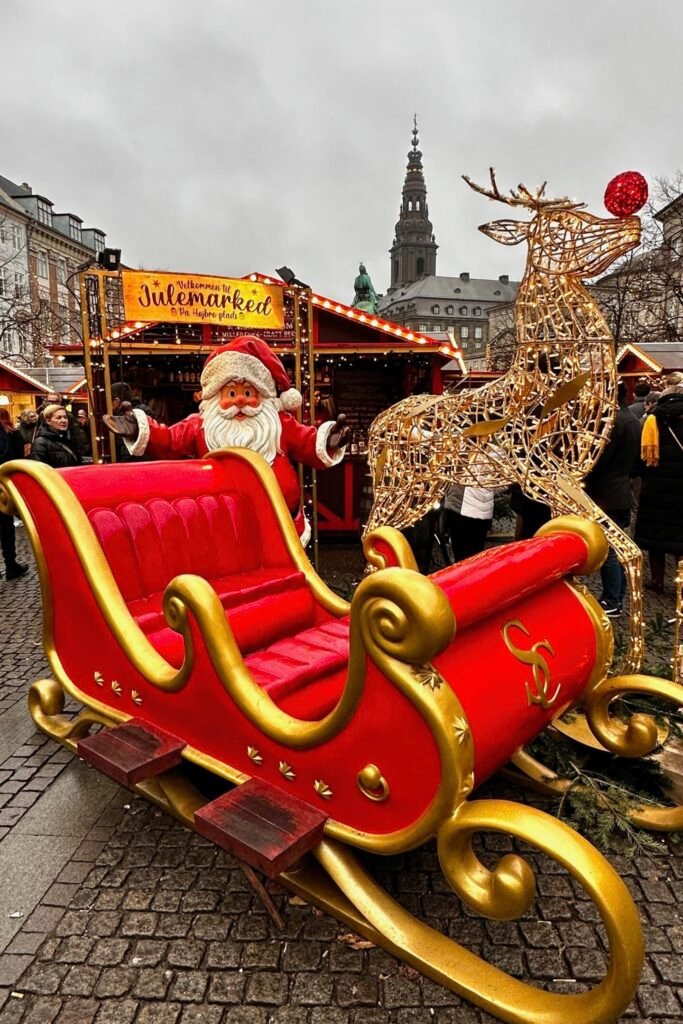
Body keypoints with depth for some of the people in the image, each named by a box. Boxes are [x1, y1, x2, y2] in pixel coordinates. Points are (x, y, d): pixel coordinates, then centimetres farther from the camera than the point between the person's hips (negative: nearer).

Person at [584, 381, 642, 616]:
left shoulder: (612, 420, -18)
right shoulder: (634, 421, 12)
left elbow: (599, 459, -19)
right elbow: (637, 461, 17)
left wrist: (583, 483, -5)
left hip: (606, 495, -10)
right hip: (622, 493, 10)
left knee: (607, 550, -2)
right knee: (618, 548, 16)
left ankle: (611, 602, 5)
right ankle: (618, 597, 25)